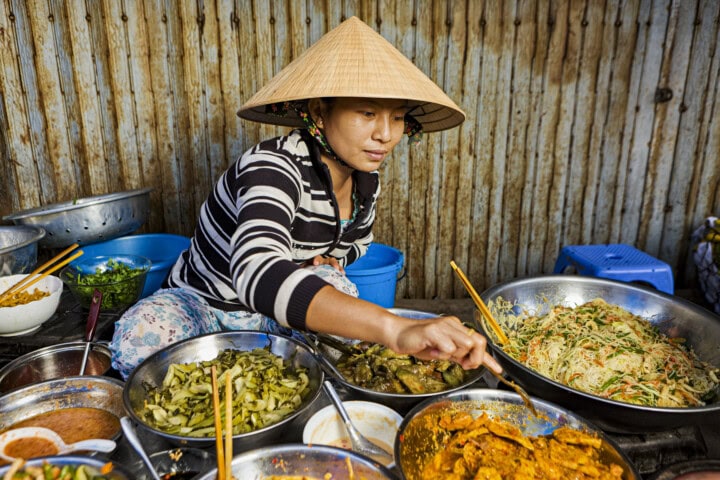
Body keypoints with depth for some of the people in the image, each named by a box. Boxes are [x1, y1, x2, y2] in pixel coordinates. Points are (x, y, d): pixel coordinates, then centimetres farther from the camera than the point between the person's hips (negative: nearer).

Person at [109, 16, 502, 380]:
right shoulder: (275, 167, -31)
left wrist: (333, 260, -9)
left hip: (269, 317, 5)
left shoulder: (365, 181, -8)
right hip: (201, 306, -4)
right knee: (142, 338, -34)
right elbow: (257, 273, -51)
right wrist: (395, 328, -63)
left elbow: (358, 241, 16)